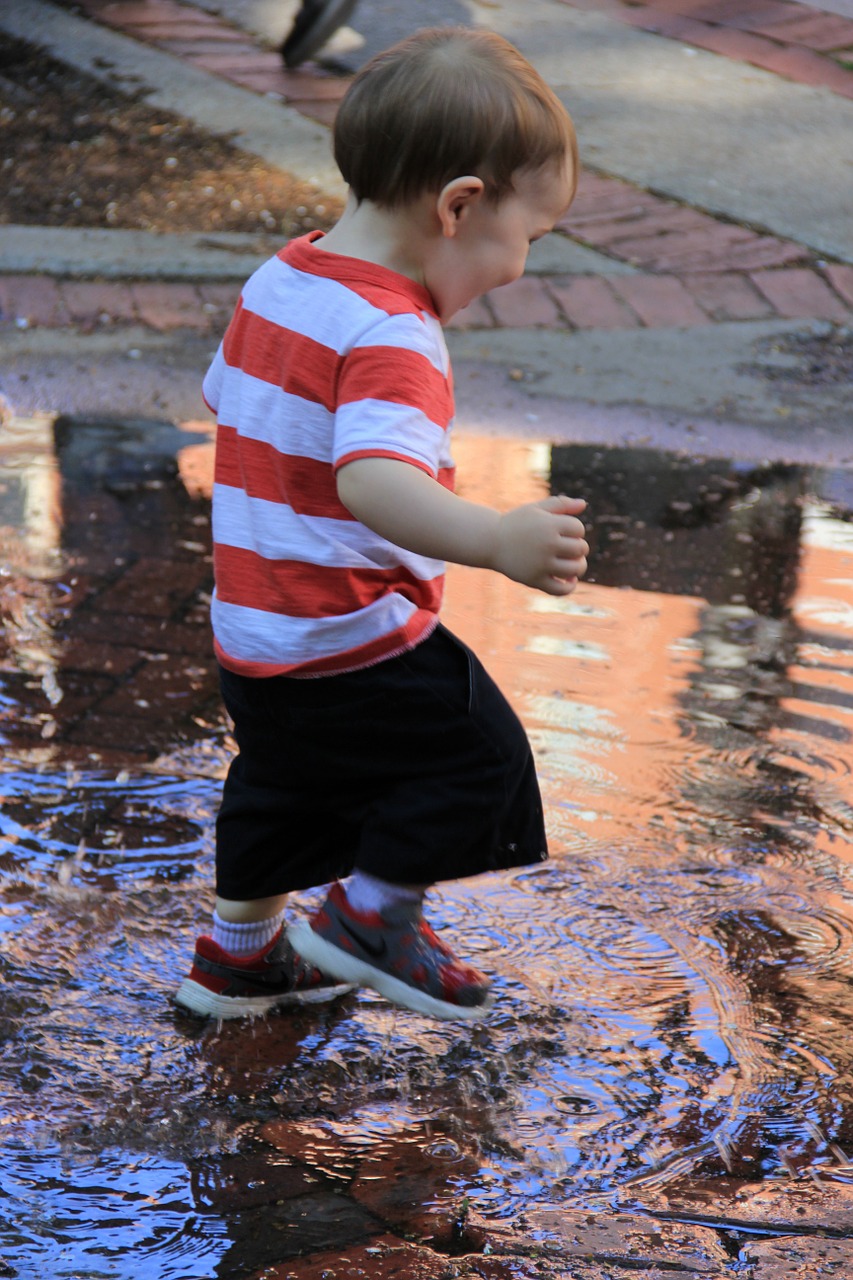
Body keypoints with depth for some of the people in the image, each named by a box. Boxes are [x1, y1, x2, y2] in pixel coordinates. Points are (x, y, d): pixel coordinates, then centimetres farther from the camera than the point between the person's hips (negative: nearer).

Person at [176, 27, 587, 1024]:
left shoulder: (276, 281, 4)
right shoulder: (389, 336, -25)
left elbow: (222, 396, 21)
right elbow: (376, 483, -41)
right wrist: (497, 540, -55)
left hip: (251, 633, 9)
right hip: (355, 642, -9)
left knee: (286, 777, 28)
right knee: (478, 752, 5)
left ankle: (238, 950, 41)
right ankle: (366, 920, 17)